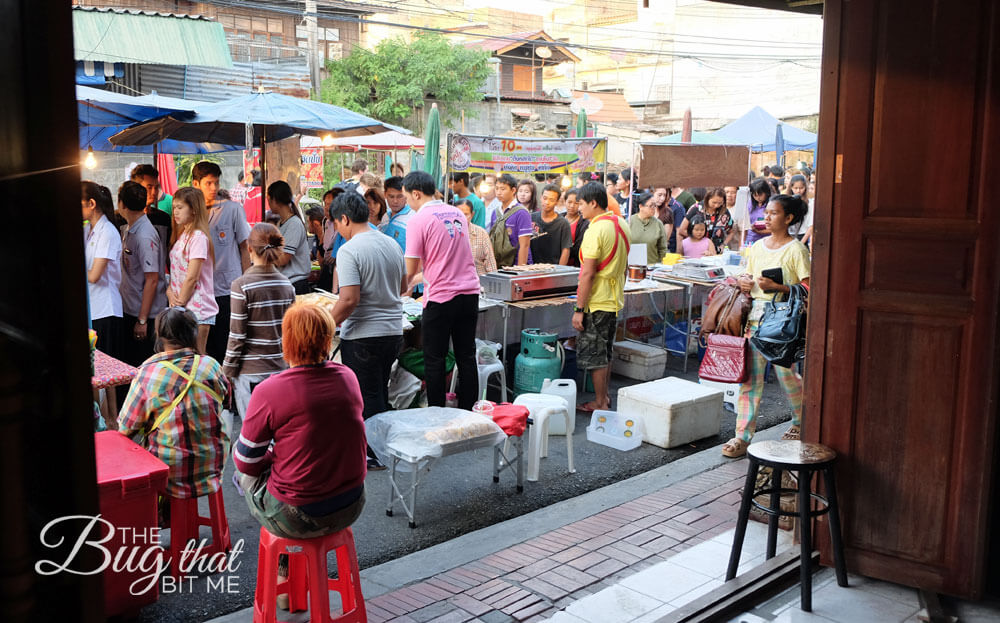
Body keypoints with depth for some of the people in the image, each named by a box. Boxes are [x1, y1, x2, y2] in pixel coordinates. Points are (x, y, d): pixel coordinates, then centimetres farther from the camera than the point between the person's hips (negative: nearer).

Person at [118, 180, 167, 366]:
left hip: (145, 314, -9)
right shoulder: (127, 230, 8)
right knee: (128, 363, 16)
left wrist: (142, 320, -20)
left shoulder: (145, 236, -21)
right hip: (128, 310, 9)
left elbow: (152, 280, -22)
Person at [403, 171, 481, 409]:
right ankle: (468, 413, 17)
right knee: (467, 356, 11)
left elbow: (410, 270, -9)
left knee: (434, 360, 5)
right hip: (470, 293, 6)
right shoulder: (457, 213, 11)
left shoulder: (419, 220, -9)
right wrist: (419, 278, 27)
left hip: (441, 298, -6)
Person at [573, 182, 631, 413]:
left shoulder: (595, 231, -20)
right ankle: (604, 396, 28)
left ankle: (599, 403, 8)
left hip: (596, 302, -9)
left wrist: (579, 309, -18)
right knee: (605, 352, 19)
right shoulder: (622, 223, 8)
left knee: (594, 354, 1)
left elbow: (588, 274, -22)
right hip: (615, 299, 9)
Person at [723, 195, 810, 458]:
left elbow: (807, 289, -13)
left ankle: (800, 421, 34)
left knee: (786, 374, 6)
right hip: (755, 316, 5)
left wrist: (776, 286, -20)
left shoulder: (796, 249, -6)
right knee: (750, 376, 2)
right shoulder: (758, 246, 13)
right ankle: (743, 436, 5)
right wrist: (744, 282, 1)